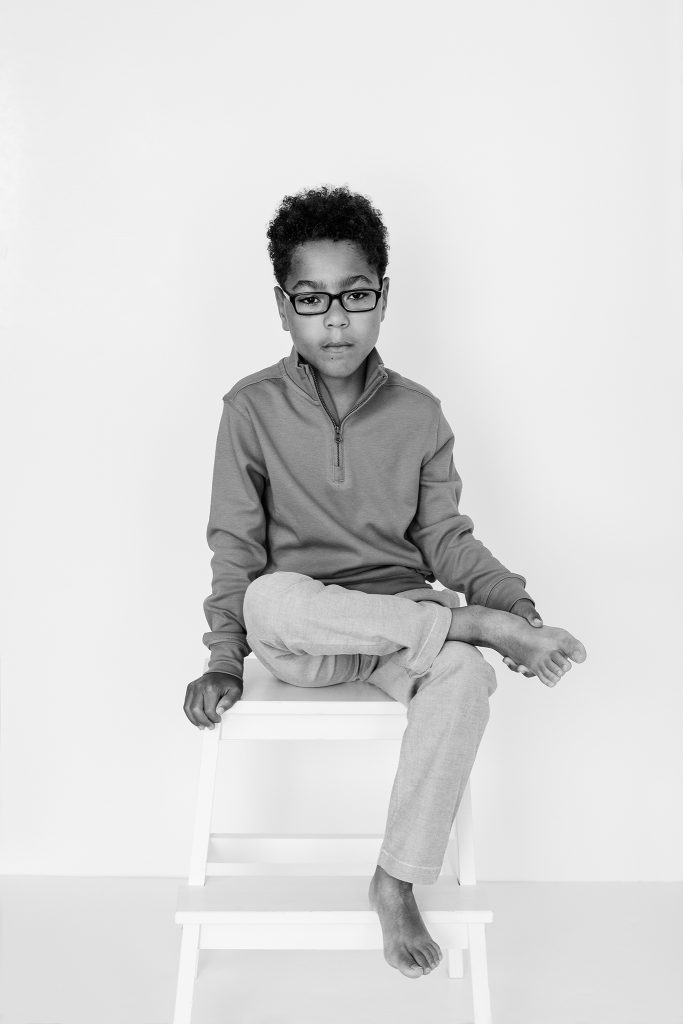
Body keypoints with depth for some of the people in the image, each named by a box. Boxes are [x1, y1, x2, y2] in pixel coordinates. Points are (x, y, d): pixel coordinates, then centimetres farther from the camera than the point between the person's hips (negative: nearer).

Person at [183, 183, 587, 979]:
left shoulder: (418, 412, 2)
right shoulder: (253, 408, -3)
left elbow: (444, 537, 4)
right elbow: (234, 545, -2)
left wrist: (515, 601, -11)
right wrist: (224, 659, -10)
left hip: (402, 624, 2)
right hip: (297, 637, -1)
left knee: (464, 674, -31)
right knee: (273, 598, -37)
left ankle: (396, 883, -12)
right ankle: (480, 627, -22)